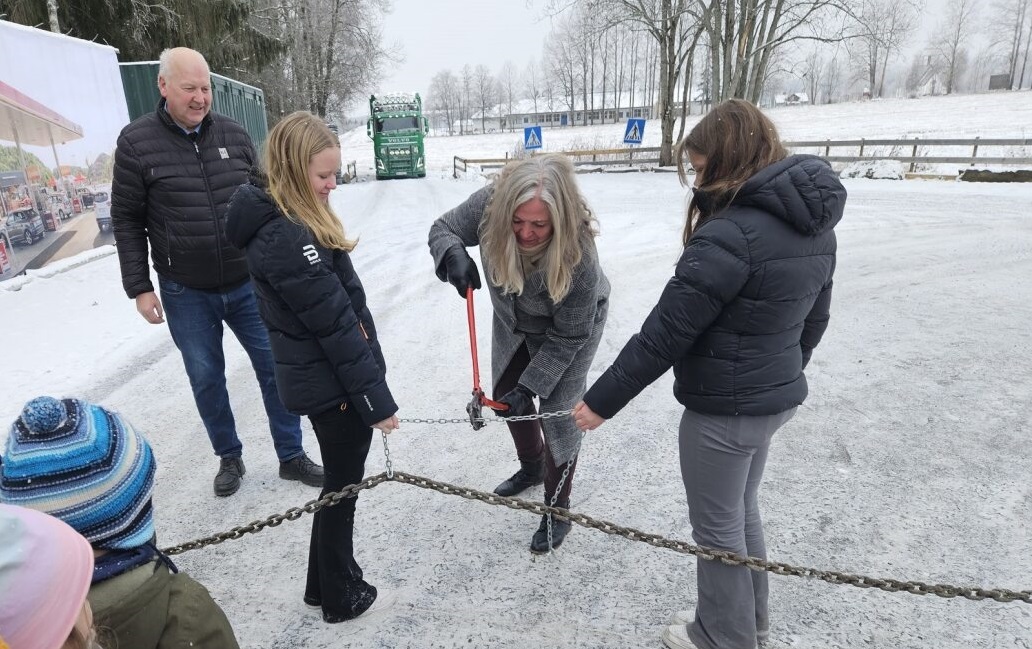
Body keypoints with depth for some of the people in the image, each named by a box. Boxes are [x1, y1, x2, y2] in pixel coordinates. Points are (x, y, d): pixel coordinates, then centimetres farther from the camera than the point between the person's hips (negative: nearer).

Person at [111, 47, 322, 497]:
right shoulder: (136, 142, -6)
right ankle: (229, 456, 32)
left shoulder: (233, 134, 2)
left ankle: (291, 456, 21)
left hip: (248, 285, 2)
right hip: (185, 294, -1)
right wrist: (139, 288, -5)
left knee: (276, 367, 5)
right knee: (206, 378, 11)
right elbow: (127, 220, -2)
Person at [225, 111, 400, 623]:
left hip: (320, 378, 9)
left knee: (340, 483, 22)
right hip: (332, 383, -9)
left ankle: (325, 584, 41)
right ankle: (342, 598, 32)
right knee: (343, 487, 9)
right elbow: (335, 326, -23)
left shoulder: (285, 219, 7)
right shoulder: (286, 238, -24)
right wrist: (377, 399, -16)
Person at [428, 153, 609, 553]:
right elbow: (443, 229, -16)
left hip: (573, 326, -5)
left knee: (558, 412, -2)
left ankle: (557, 510, 22)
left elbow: (566, 336, -29)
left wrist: (531, 385, -29)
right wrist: (454, 254, -39)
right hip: (512, 319, 6)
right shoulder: (488, 205, -34)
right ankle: (531, 467, 47)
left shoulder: (578, 254, -41)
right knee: (506, 394, 19)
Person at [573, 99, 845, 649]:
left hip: (723, 407, -9)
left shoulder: (730, 233, -26)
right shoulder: (814, 225, 3)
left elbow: (665, 334, -24)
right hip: (775, 397, 9)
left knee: (717, 526, 13)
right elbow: (813, 320, 13)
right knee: (741, 511, 26)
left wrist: (602, 400, -15)